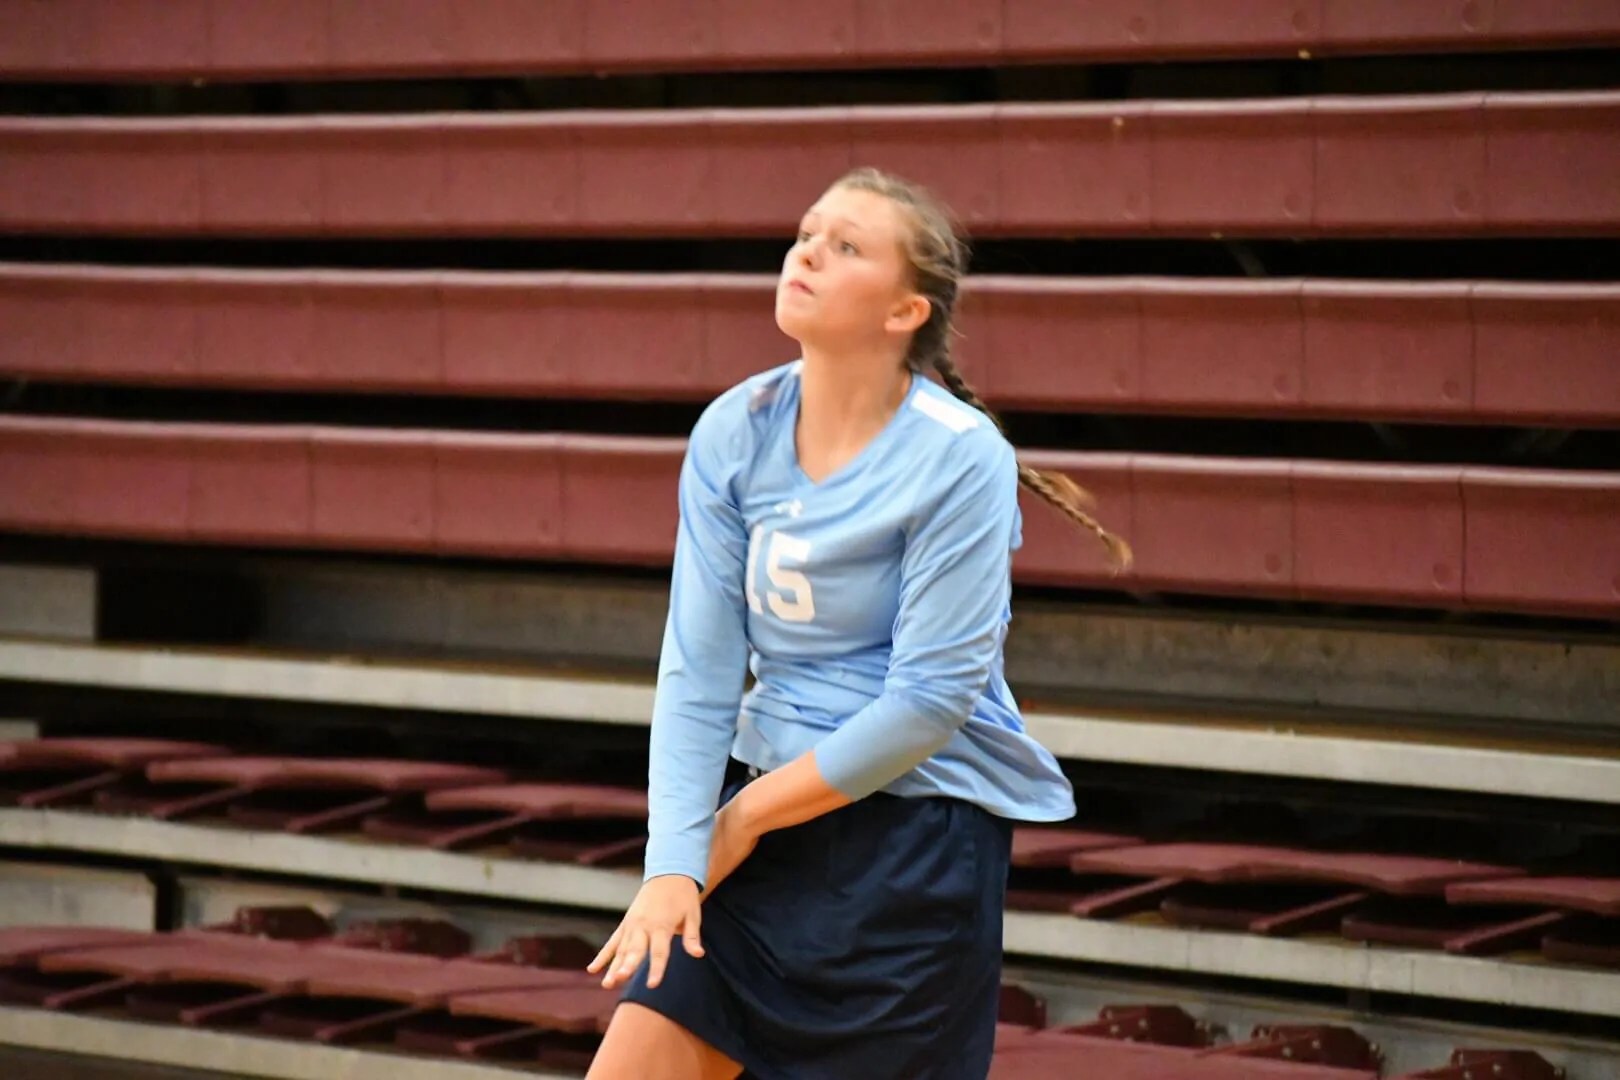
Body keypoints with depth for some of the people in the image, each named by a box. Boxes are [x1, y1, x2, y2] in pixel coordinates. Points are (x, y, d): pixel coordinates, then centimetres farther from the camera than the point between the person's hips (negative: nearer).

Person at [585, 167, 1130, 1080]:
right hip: (766, 810, 5)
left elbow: (931, 699, -17)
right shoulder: (733, 432, 0)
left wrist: (747, 817, -12)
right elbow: (697, 669, -3)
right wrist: (674, 863, -13)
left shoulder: (958, 457, -15)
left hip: (920, 846, -5)